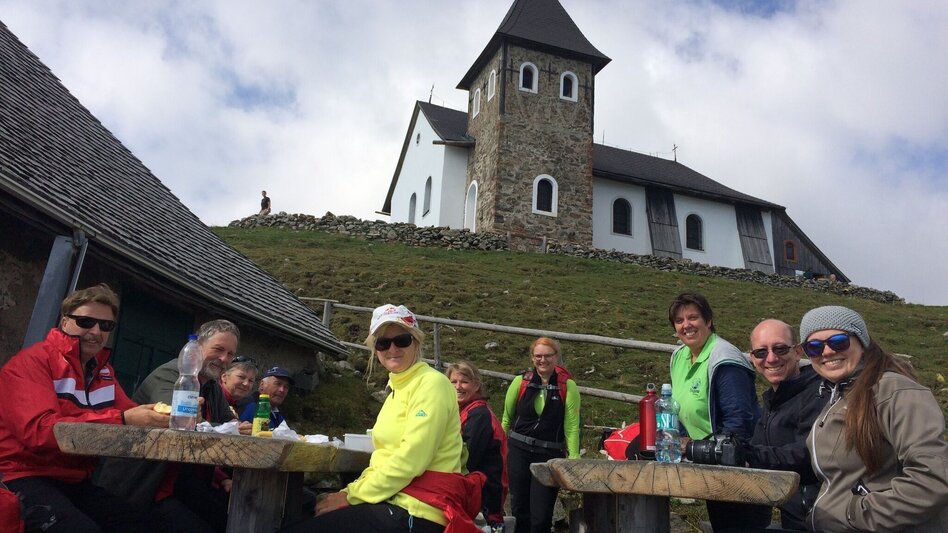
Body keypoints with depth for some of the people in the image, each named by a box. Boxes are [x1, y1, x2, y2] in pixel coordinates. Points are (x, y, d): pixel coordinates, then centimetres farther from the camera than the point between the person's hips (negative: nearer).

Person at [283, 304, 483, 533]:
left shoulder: (431, 384, -12)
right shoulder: (399, 387, 16)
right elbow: (384, 458, 14)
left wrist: (352, 495, -11)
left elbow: (410, 461, -20)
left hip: (415, 513, -8)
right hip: (395, 502, 8)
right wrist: (351, 491, -1)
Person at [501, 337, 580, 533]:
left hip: (550, 454, -1)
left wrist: (574, 458, -12)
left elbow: (572, 426, -6)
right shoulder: (520, 382, -1)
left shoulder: (568, 386, -5)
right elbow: (506, 418, 8)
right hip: (519, 451, 2)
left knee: (541, 514, 1)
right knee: (519, 508, 10)